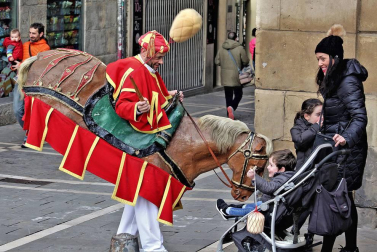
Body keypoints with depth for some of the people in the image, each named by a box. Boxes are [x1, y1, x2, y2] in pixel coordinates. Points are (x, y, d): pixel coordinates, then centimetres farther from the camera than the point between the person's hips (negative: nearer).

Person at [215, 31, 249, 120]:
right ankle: (232, 107, -20)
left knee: (228, 96, 12)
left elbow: (217, 62, 5)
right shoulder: (240, 49, -9)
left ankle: (230, 115, 13)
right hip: (236, 76, -3)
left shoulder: (221, 49, 1)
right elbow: (246, 61, -7)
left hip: (225, 77, 3)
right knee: (238, 94, 7)